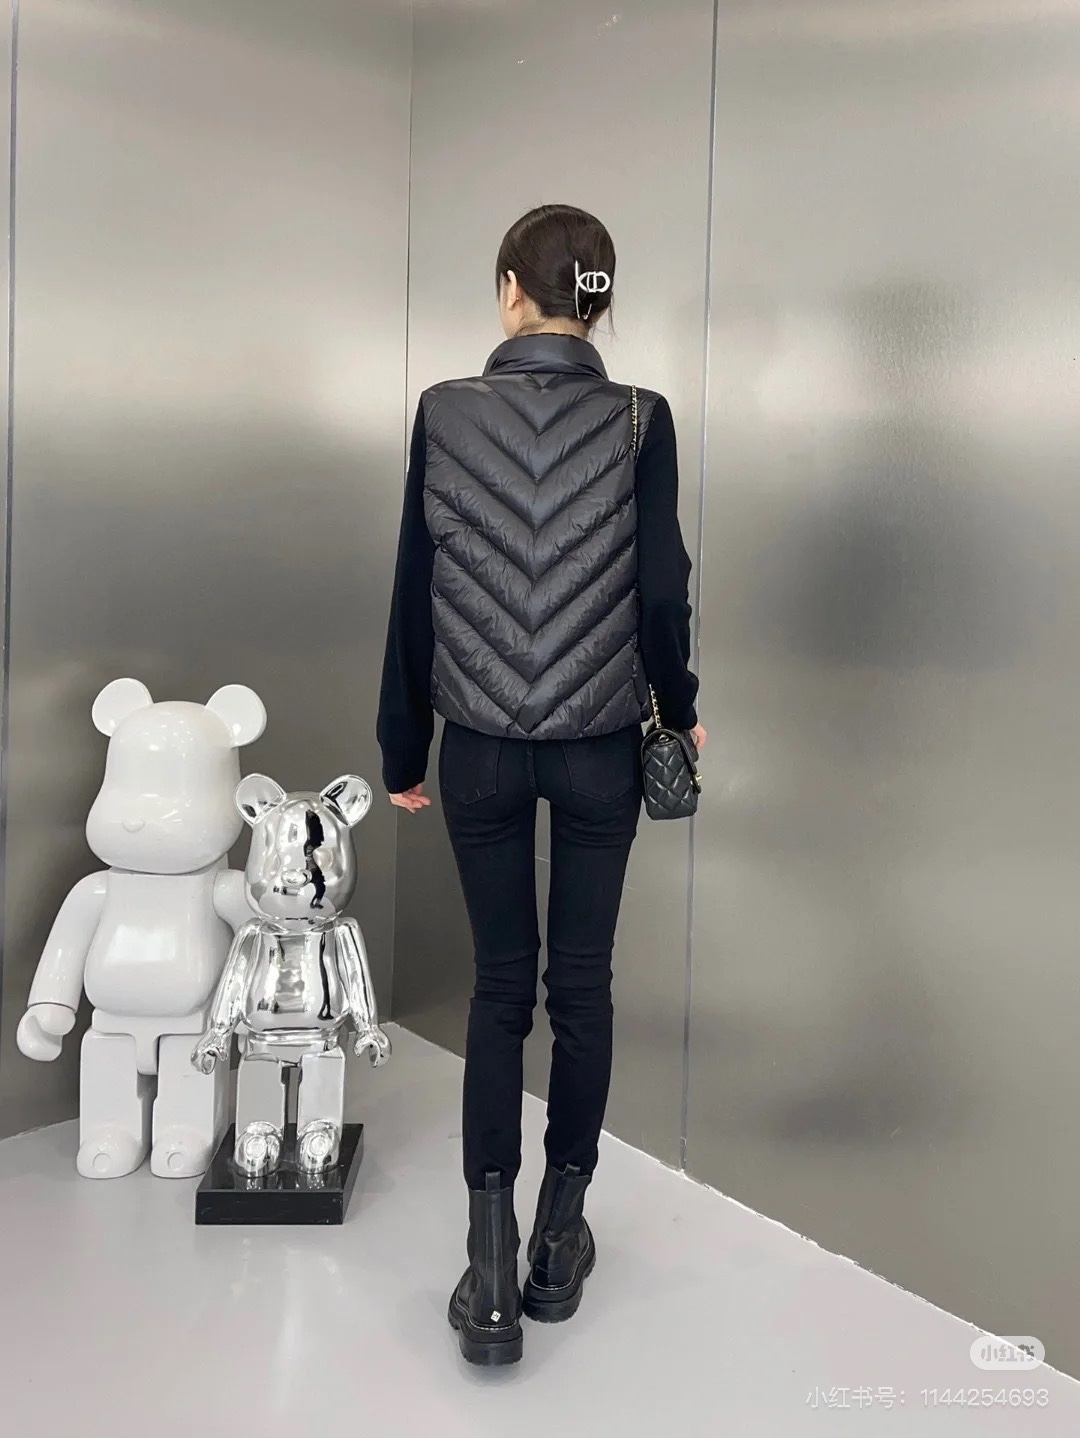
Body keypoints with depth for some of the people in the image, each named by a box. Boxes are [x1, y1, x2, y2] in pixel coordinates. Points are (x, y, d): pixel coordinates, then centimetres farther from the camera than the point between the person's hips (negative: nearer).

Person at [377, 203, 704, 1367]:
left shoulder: (445, 412, -4)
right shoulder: (639, 422, -6)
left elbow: (414, 596, -2)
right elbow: (661, 591, -5)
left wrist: (404, 749, 7)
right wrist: (679, 710, 13)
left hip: (483, 746, 0)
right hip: (600, 745, 0)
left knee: (500, 983, 10)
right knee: (581, 979, 13)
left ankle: (492, 1264, 8)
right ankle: (561, 1235, 25)